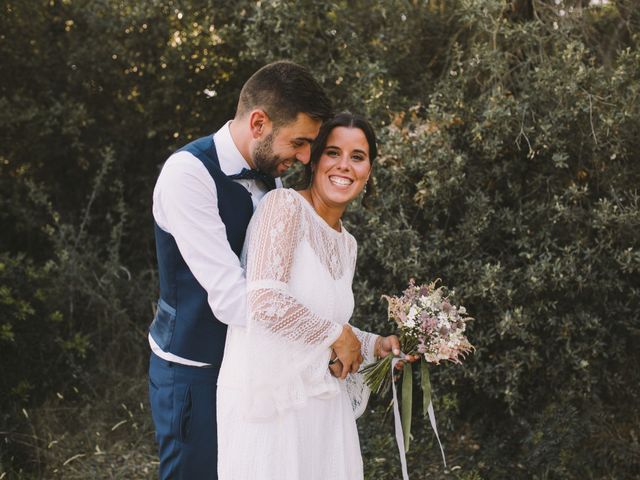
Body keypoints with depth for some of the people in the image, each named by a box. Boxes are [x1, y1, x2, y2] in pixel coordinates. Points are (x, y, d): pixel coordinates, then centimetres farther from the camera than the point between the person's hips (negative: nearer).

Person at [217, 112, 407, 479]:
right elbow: (265, 302, -24)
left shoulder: (347, 244, 11)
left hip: (323, 403, 7)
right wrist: (334, 335, -11)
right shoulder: (285, 205, -12)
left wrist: (376, 345, 6)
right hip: (269, 398, -7)